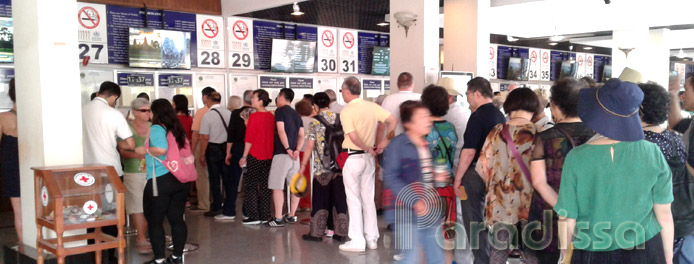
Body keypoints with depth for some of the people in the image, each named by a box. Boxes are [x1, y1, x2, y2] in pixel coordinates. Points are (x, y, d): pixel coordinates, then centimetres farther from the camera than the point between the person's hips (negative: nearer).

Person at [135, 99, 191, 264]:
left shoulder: (156, 128, -10)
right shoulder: (178, 129, 10)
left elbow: (161, 149, -26)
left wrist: (145, 150, -9)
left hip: (161, 181, -7)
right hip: (181, 180, 7)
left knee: (154, 221, 6)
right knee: (177, 219, 12)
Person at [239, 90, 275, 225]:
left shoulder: (254, 116, -14)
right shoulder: (271, 116, 4)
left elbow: (249, 139, -14)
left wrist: (244, 156, -8)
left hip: (254, 156, -6)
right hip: (268, 156, 6)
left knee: (251, 186, 3)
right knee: (265, 186, 11)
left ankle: (254, 216, 3)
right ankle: (265, 215, 15)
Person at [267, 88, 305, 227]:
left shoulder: (280, 111, -5)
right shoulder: (296, 114, 16)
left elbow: (281, 131, -16)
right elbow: (301, 135, 9)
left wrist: (288, 149, -16)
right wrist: (297, 150, -1)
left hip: (281, 153, -7)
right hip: (294, 154, 7)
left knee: (277, 186, -3)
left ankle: (278, 219, -3)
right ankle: (291, 215, 16)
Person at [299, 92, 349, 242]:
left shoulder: (315, 122, -5)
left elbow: (310, 146, -9)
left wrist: (303, 165, -1)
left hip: (322, 168, -3)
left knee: (320, 200, 7)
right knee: (339, 199, 7)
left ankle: (316, 233, 12)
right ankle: (341, 233, 11)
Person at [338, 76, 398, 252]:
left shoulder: (346, 111, -14)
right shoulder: (372, 107, 4)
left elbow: (353, 137, -24)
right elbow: (393, 120, 0)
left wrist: (368, 149, -10)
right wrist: (385, 141, 3)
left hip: (353, 157, -6)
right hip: (369, 158, 6)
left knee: (354, 200, 2)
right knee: (368, 199, 14)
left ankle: (357, 241, 6)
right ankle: (372, 239, 19)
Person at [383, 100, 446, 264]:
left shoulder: (427, 144, 13)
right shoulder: (397, 144, -11)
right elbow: (390, 178, -17)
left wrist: (436, 178, 4)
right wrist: (414, 202, -22)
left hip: (430, 211, 8)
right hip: (409, 211, -7)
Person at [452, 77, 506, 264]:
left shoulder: (478, 116, -16)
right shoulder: (500, 115, 11)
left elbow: (469, 151, -20)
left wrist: (458, 179, -15)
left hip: (475, 173, -9)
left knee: (473, 221, 0)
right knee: (488, 219, 17)